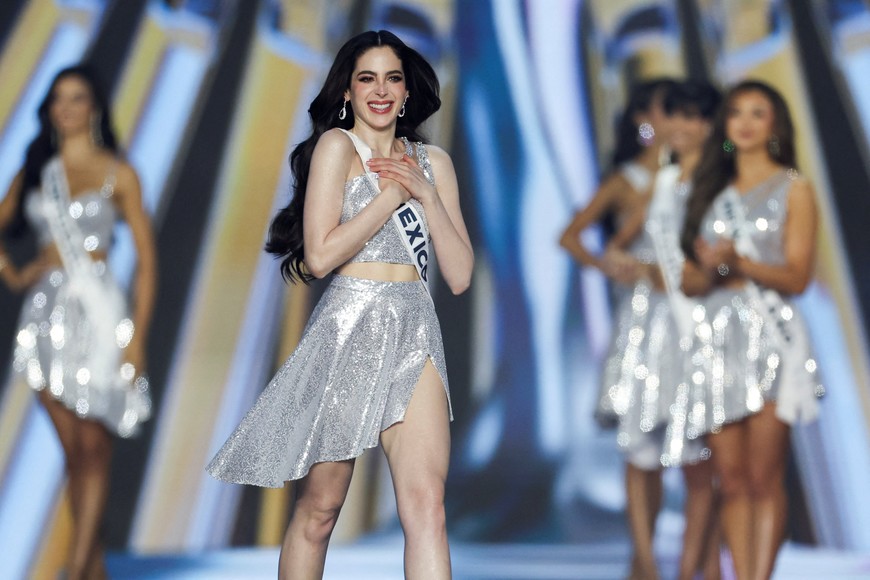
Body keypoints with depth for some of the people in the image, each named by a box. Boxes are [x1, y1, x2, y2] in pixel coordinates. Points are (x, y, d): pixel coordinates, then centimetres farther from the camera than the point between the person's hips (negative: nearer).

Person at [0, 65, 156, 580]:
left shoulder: (118, 174, 0)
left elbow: (146, 259, -3)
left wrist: (138, 335, -10)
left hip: (96, 310, -4)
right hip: (47, 312, 4)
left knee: (94, 448, -3)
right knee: (73, 451, 7)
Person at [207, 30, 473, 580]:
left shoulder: (433, 162, 14)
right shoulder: (337, 145, 1)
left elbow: (460, 275, 8)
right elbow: (321, 255, -11)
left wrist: (426, 193, -2)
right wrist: (393, 192, -7)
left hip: (415, 336, 3)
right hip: (350, 328, -3)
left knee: (426, 504, -11)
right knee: (319, 506, 7)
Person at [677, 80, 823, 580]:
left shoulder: (794, 189, 7)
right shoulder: (711, 192, 18)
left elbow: (797, 277, -2)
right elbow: (690, 280, 13)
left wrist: (741, 263, -17)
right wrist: (711, 268, -10)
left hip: (771, 336, -3)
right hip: (716, 338, 4)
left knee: (764, 478, -8)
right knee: (731, 479, 1)